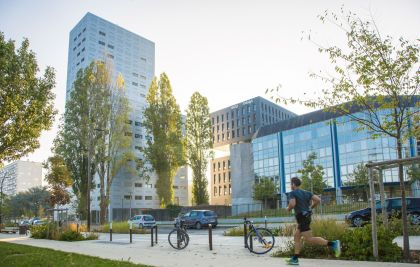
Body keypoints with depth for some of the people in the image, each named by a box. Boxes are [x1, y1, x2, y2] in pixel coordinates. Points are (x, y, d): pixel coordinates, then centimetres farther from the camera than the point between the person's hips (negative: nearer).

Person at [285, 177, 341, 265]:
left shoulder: (292, 193, -7)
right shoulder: (306, 192, 14)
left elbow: (292, 204, -23)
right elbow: (318, 199, 6)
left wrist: (288, 208, -1)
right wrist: (310, 207, 17)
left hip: (302, 218, -9)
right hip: (307, 216, 9)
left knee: (309, 239, -11)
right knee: (297, 236, 14)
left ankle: (332, 244, -21)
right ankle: (295, 259, 14)